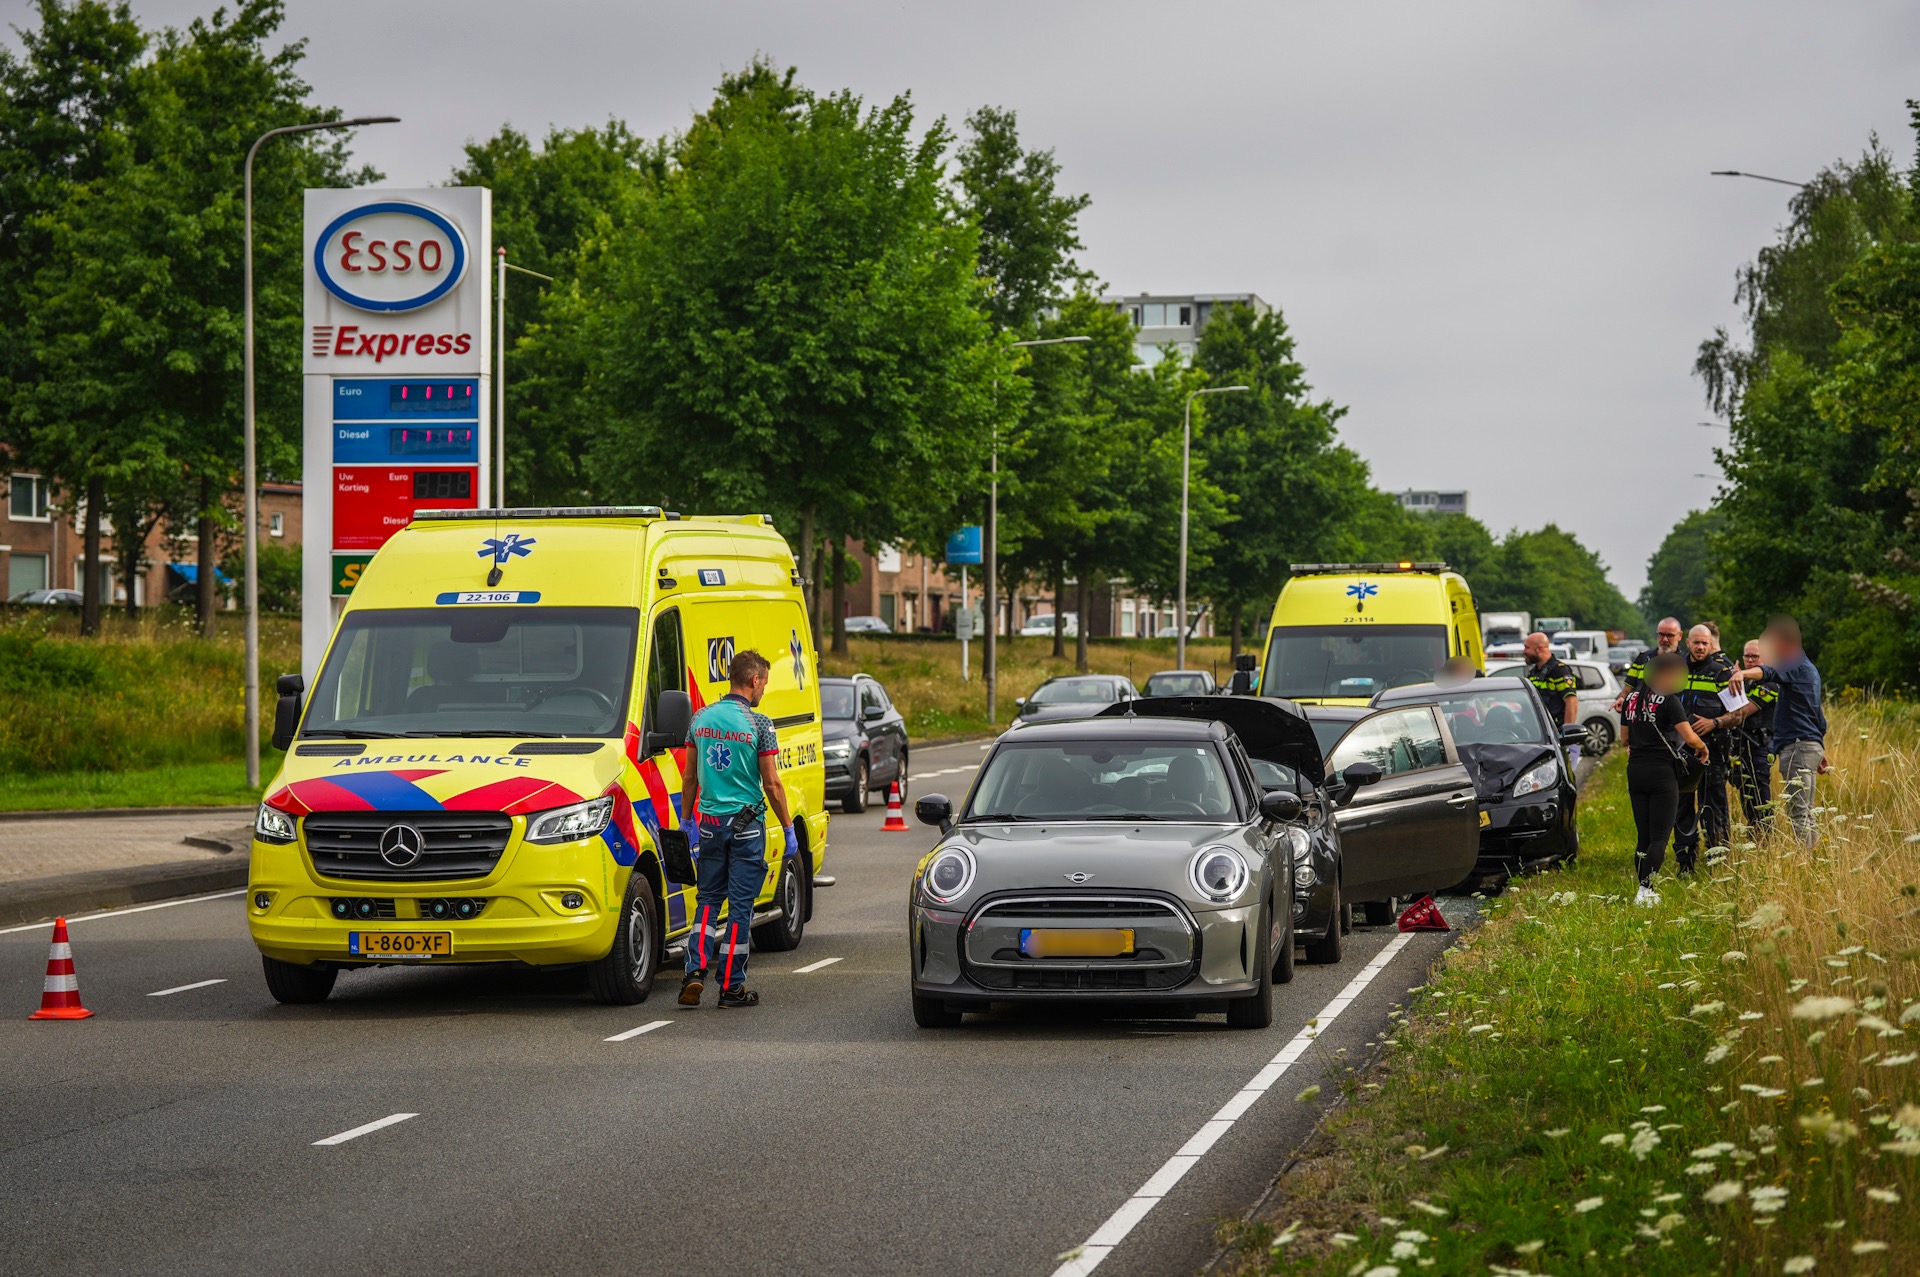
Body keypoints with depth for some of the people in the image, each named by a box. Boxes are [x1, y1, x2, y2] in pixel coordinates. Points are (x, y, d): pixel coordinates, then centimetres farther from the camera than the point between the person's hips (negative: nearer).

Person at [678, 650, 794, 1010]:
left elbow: (691, 778, 9)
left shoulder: (701, 719, 4)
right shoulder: (759, 724, -11)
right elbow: (771, 784, -10)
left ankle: (695, 972, -3)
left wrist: (687, 821, 19)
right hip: (747, 825, -4)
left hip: (710, 822, 4)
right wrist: (788, 829, -1)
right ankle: (732, 987, 5)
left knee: (708, 900, 14)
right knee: (740, 906, 2)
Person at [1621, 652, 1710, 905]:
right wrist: (1702, 748, 4)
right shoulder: (1668, 700, -11)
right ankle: (1645, 890, -15)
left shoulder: (1632, 698, 9)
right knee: (1659, 837, -4)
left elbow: (1624, 739, 16)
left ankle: (1646, 890, 11)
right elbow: (1690, 737, -15)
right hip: (1662, 772, -6)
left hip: (1635, 771, 6)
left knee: (1643, 835, 11)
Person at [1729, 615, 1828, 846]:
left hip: (1797, 746, -11)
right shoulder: (1807, 667, 24)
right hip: (1812, 745, 11)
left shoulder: (1796, 665, -8)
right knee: (1806, 815, 11)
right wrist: (1821, 751, 32)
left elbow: (1769, 671, -32)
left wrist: (1743, 674, -50)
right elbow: (1818, 715, 29)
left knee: (1799, 814, -15)